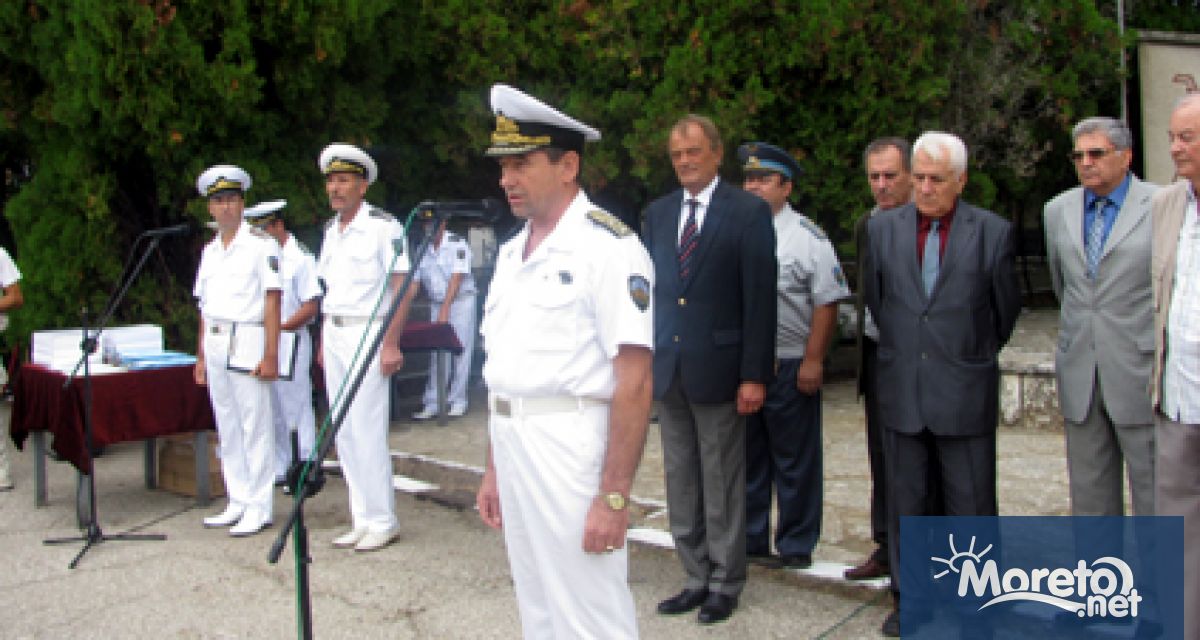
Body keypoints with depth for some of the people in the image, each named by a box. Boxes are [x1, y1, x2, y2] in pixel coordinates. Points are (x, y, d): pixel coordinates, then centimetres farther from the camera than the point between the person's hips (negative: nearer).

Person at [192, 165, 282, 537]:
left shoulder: (261, 244, -4)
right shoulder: (210, 250, 16)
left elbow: (272, 301, -10)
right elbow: (205, 306, 19)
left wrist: (270, 354, -16)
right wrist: (201, 356, 15)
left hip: (247, 339, -7)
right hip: (214, 344, 7)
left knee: (255, 427, -4)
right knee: (227, 429, 11)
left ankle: (259, 507, 2)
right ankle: (238, 503, 20)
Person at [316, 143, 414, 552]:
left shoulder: (382, 226, -9)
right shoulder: (331, 230, 14)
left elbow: (401, 287, -13)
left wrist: (391, 343, -18)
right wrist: (323, 342, 16)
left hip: (367, 333, -8)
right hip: (334, 335, 8)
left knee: (367, 431, -7)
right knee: (343, 433, 9)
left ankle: (382, 521, 5)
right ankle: (361, 519, 18)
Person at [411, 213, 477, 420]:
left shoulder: (457, 244, -11)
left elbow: (457, 278, -17)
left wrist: (445, 309, -22)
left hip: (461, 302, -4)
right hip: (436, 303, 4)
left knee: (461, 352, -3)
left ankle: (457, 400, 3)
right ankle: (431, 403, 3)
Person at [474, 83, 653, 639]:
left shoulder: (608, 246, -14)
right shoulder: (511, 253, 12)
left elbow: (634, 381, -18)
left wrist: (614, 496, -20)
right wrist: (494, 468, 16)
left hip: (572, 446, -8)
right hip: (511, 446, 8)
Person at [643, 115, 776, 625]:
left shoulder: (749, 211, -5)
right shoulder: (657, 213, 10)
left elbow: (760, 297, -9)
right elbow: (651, 289, 11)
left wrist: (754, 374, -13)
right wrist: (646, 359, 7)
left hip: (717, 367, -5)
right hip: (666, 368, 5)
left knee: (722, 483, 5)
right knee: (680, 482, 11)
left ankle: (725, 583, 19)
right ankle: (697, 577, 24)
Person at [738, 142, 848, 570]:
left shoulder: (807, 237, -4)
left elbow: (826, 304, -8)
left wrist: (813, 361, -14)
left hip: (790, 366, -4)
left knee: (794, 461, 5)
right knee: (746, 458, 13)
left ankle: (796, 546, 18)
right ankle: (749, 539, 26)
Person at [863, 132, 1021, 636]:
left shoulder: (993, 231, -2)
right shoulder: (882, 228, 5)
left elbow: (1005, 308, 8)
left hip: (965, 391, -2)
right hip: (901, 388, 2)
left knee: (970, 504, 5)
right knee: (904, 500, 10)